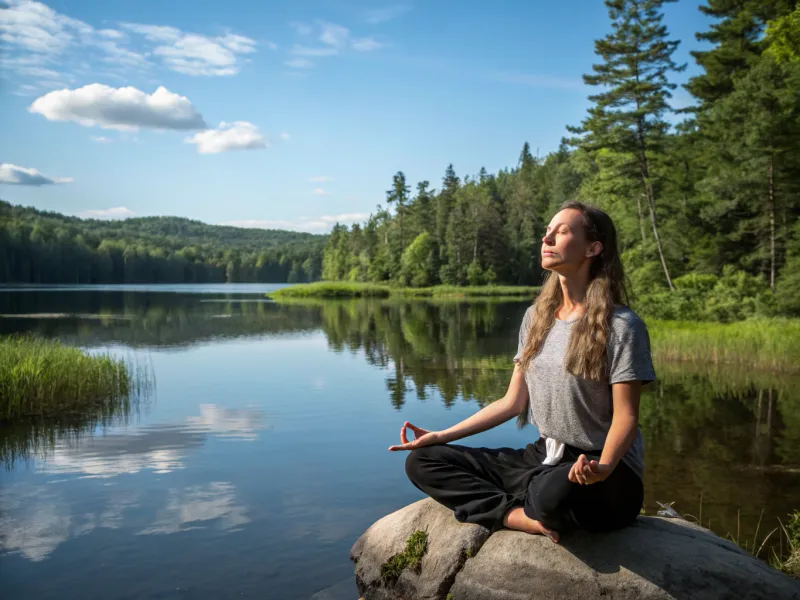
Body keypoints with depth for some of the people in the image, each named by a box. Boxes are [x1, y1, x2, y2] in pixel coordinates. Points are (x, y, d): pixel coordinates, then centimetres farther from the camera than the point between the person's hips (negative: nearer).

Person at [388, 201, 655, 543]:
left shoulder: (620, 325, -12)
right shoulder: (536, 317, 8)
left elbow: (626, 417, -14)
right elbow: (513, 402, 10)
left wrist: (603, 467, -36)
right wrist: (442, 435, 6)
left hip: (606, 469, -6)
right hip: (542, 458, 6)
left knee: (555, 491, -43)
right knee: (422, 461, -5)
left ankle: (534, 509, -5)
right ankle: (525, 518, -20)